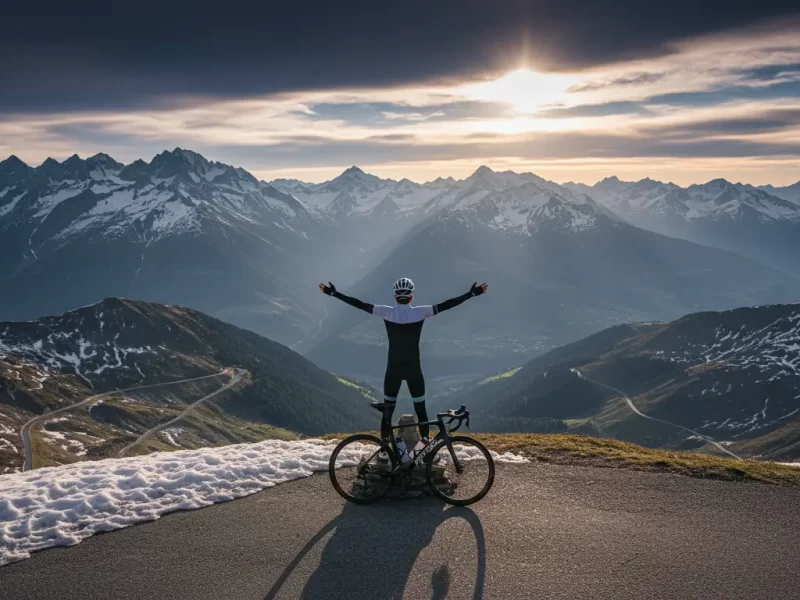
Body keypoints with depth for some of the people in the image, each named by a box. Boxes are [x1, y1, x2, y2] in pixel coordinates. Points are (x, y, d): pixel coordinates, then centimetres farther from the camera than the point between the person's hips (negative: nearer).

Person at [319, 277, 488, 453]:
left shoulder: (387, 313, -9)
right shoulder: (420, 312, -11)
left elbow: (360, 304, -7)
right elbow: (445, 305, -9)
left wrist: (333, 293, -1)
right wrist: (472, 293, -4)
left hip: (393, 369, 1)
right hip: (413, 369, -1)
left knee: (388, 410, 10)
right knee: (420, 408, 11)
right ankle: (426, 443, 13)